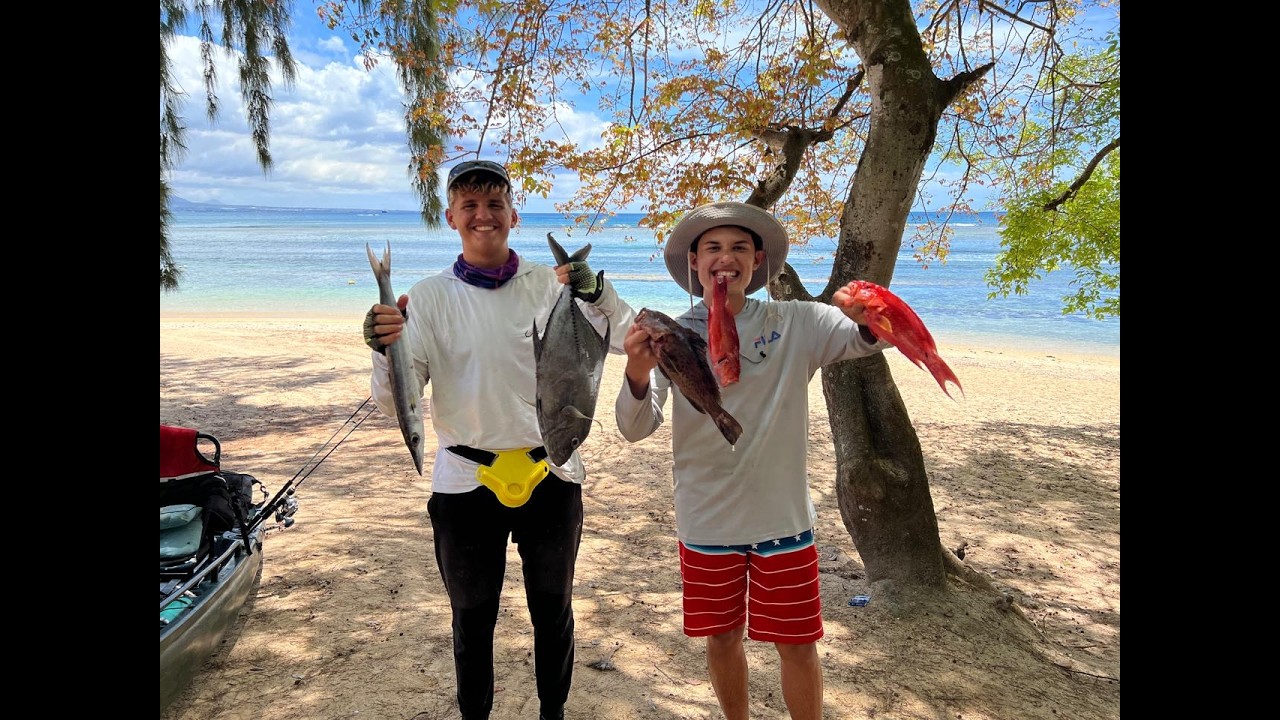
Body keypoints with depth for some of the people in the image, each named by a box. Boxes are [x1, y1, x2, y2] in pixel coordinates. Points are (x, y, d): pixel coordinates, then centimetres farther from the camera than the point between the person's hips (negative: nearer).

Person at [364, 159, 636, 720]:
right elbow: (394, 404, -7)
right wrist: (385, 350, -27)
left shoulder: (552, 285, -3)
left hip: (551, 476, 1)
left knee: (553, 612, 19)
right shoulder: (430, 297, -4)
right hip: (465, 483, 0)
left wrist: (594, 288, -25)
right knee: (472, 621, 17)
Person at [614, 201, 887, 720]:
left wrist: (868, 319, -35)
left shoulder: (797, 324, -4)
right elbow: (635, 429, -13)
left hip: (783, 518, 0)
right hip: (706, 522, 1)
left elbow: (872, 338, -11)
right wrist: (637, 377, -35)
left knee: (798, 646, 11)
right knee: (722, 638, 17)